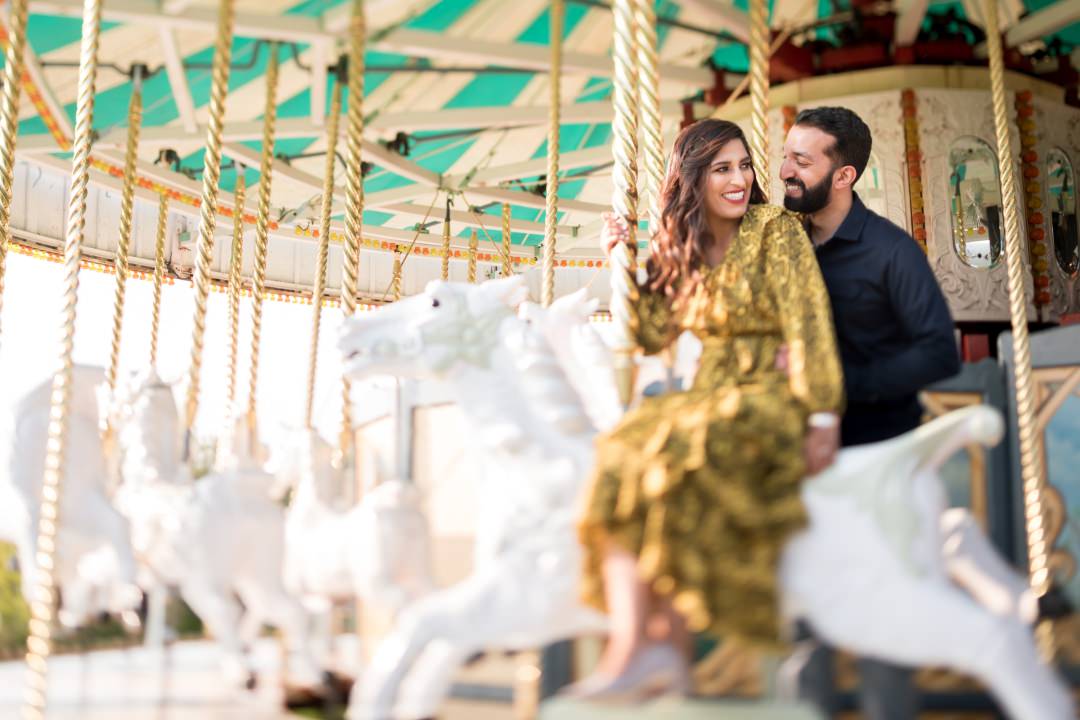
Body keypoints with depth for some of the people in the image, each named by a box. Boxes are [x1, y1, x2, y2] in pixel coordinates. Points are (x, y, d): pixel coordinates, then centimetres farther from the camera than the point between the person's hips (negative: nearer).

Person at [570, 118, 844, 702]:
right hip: (712, 398, 6)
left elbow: (808, 325, -10)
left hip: (774, 402, -6)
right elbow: (653, 335, 12)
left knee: (674, 455, -31)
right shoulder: (681, 250, 16)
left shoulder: (776, 229, -2)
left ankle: (661, 643, -27)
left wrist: (822, 418, -18)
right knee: (624, 452, -20)